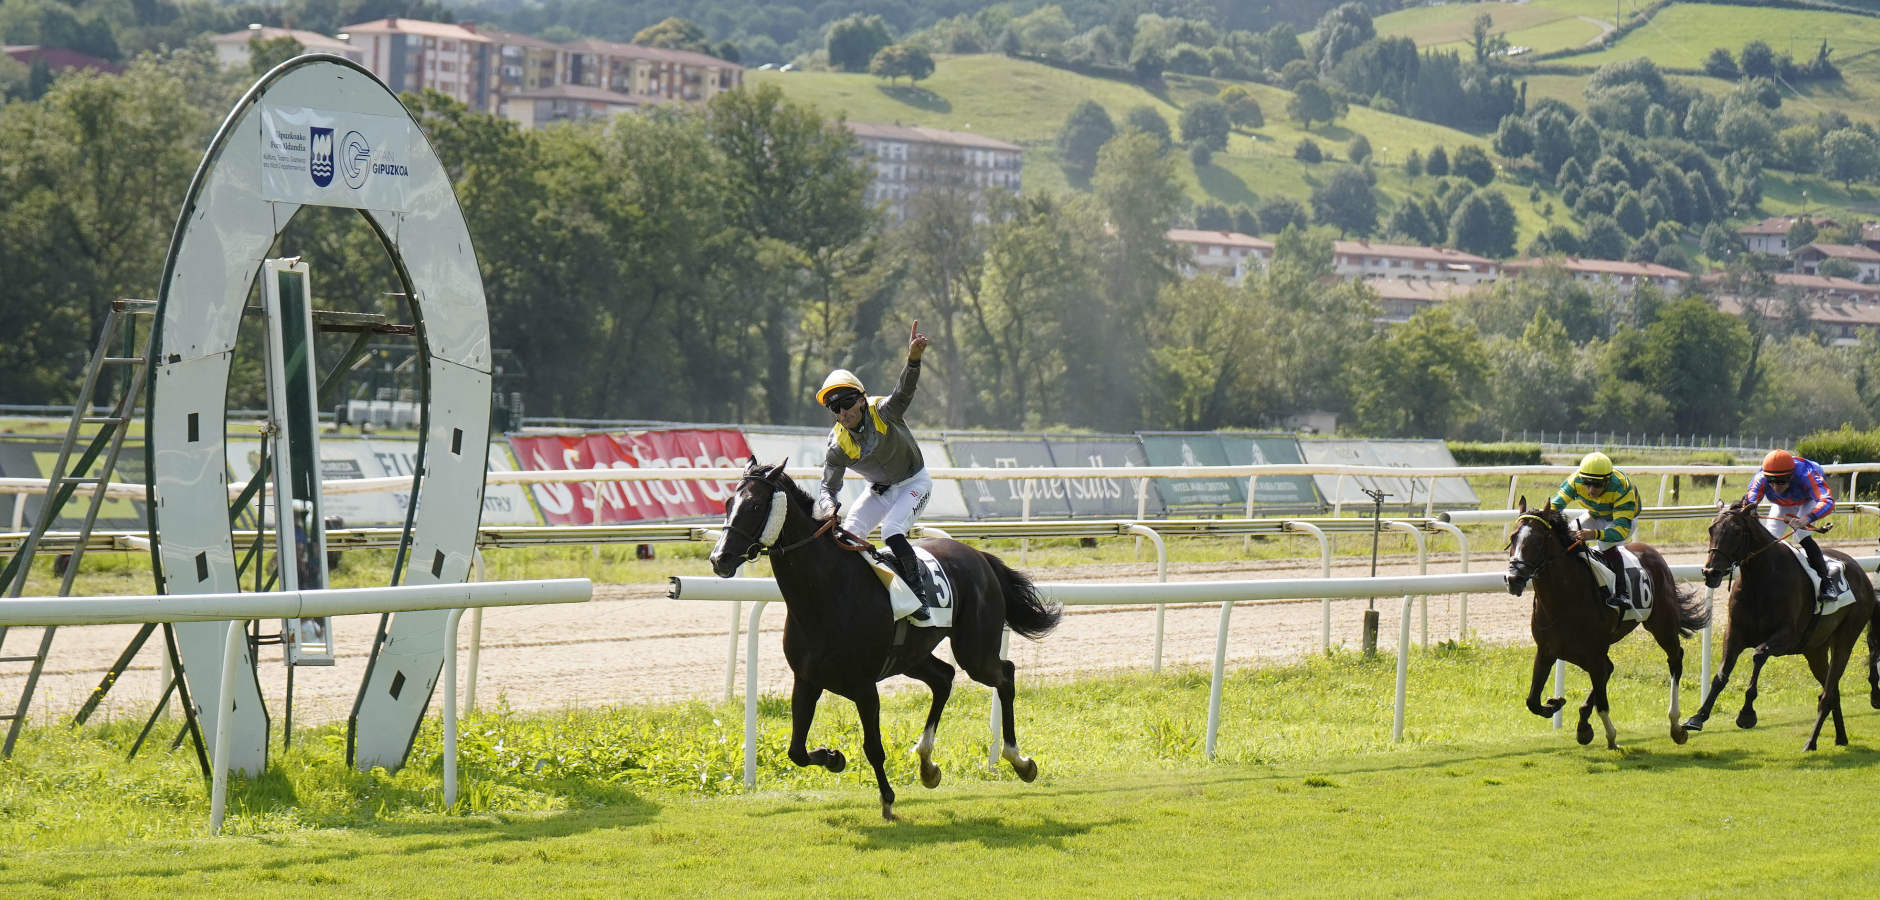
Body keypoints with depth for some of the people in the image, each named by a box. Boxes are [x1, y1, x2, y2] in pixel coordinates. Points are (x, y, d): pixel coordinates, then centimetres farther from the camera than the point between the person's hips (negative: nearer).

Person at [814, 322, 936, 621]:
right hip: (880, 491, 5)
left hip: (914, 482, -5)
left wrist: (913, 359, -62)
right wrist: (829, 507, -33)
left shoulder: (884, 412, -23)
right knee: (846, 536, -8)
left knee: (892, 532, -27)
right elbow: (828, 487, -8)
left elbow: (904, 391, -42)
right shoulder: (838, 446, -14)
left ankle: (920, 594, -19)